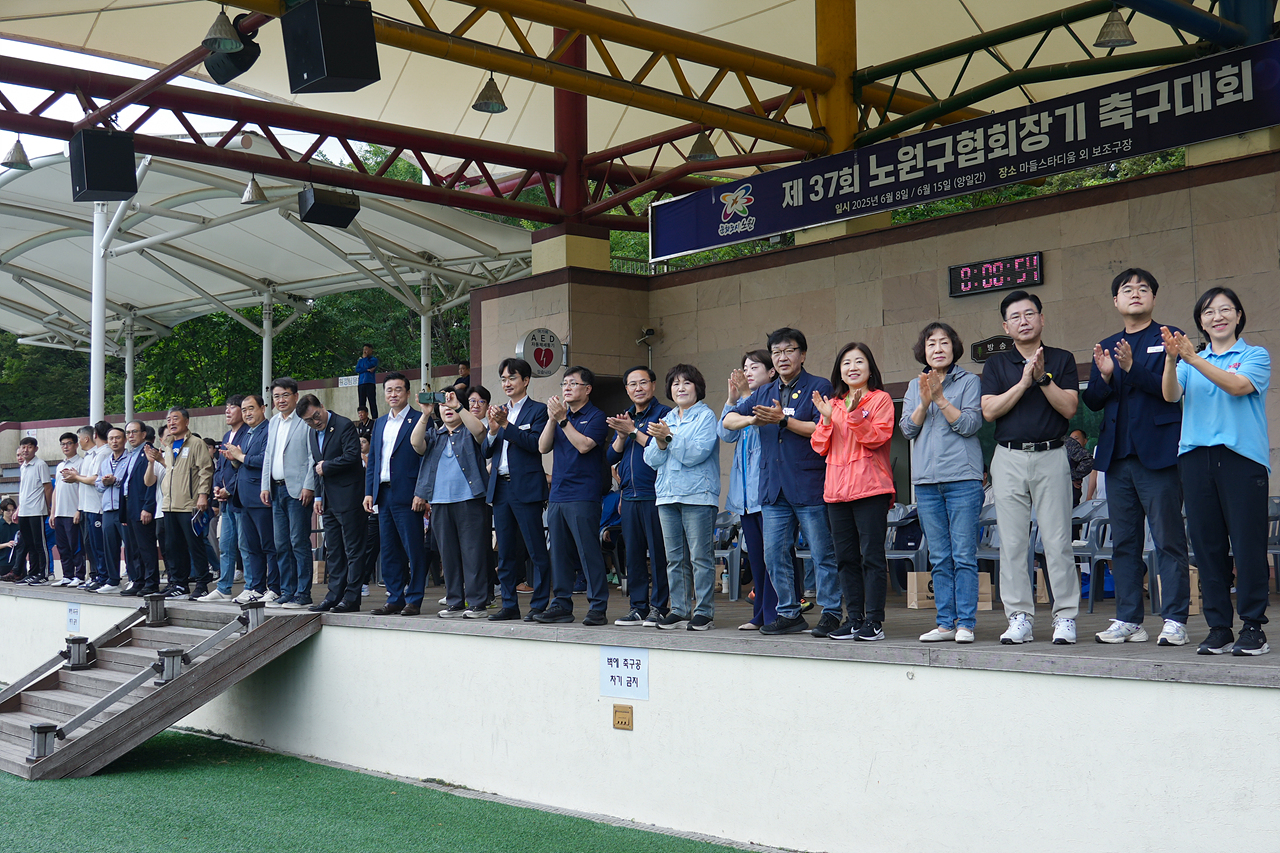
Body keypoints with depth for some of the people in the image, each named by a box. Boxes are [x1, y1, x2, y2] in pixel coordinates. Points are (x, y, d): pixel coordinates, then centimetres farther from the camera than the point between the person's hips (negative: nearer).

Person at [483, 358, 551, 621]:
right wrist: (493, 430, -5)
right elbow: (487, 452, 13)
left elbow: (535, 443, -15)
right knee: (506, 552, 10)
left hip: (526, 488, -6)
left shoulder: (538, 410, 0)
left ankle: (539, 604, 1)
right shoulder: (499, 412, 17)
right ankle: (509, 605, 17)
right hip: (500, 488, 6)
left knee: (536, 550, -4)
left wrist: (506, 425, -19)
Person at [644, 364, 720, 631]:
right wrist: (660, 442, -8)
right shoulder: (666, 419, 19)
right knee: (675, 558, 7)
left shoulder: (706, 416, 1)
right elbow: (652, 460, 11)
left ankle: (704, 612, -2)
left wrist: (669, 437, -19)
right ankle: (679, 611, 13)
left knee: (700, 556, -7)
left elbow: (695, 454, -13)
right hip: (668, 495, 6)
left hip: (698, 495, -6)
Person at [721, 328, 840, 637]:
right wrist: (752, 419, -4)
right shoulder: (764, 393, 18)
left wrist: (783, 420, -15)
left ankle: (831, 614, 5)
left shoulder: (819, 387, 0)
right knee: (775, 555, 7)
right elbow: (728, 420, 16)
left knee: (823, 554, -2)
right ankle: (789, 614, 16)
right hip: (773, 489, 6)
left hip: (809, 487, -6)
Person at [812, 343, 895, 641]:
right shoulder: (832, 403, 18)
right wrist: (826, 418, -3)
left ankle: (874, 620, -5)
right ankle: (854, 619, 12)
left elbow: (877, 437, -11)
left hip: (870, 487, -6)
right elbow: (820, 447, 11)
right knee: (846, 557, 7)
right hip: (837, 490, 6)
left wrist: (855, 414, -20)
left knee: (871, 555, -7)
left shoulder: (880, 399, 3)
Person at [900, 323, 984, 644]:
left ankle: (966, 623, -2)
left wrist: (940, 398, -14)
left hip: (963, 478, -4)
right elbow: (908, 428, 6)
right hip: (926, 480, 4)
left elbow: (970, 424, -8)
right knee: (939, 558, 7)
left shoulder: (969, 382, 4)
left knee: (964, 555, -6)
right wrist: (924, 402, -9)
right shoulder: (915, 386, 15)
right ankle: (945, 623, 11)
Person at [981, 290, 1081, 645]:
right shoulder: (996, 364, 12)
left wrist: (1042, 378, -12)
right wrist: (1024, 381, -9)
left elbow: (1070, 408, -2)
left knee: (1057, 540, -4)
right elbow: (989, 410, -2)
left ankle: (1065, 617, 2)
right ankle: (1019, 618, 7)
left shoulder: (1062, 360, 9)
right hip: (1009, 458, 2)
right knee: (1012, 542, 1)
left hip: (1051, 456, -1)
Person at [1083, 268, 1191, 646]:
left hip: (1157, 454, -5)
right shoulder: (1106, 347, 18)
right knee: (1123, 543, 7)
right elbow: (1092, 401, 12)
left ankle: (1174, 621, -1)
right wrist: (1104, 376, -8)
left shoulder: (1169, 338, 4)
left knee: (1168, 540, -5)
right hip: (1117, 456, 5)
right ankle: (1128, 620, 13)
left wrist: (1133, 367, -23)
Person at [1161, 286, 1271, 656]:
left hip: (1242, 455, -3)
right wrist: (1171, 359, -17)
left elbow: (1238, 385, -12)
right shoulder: (1191, 363, 19)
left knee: (1248, 544, -6)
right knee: (1207, 545, 3)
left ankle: (1253, 628, 0)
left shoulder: (1256, 356, 8)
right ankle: (1218, 628, 9)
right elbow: (1171, 394, 1)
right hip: (1196, 456, 4)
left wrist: (1193, 358, -20)